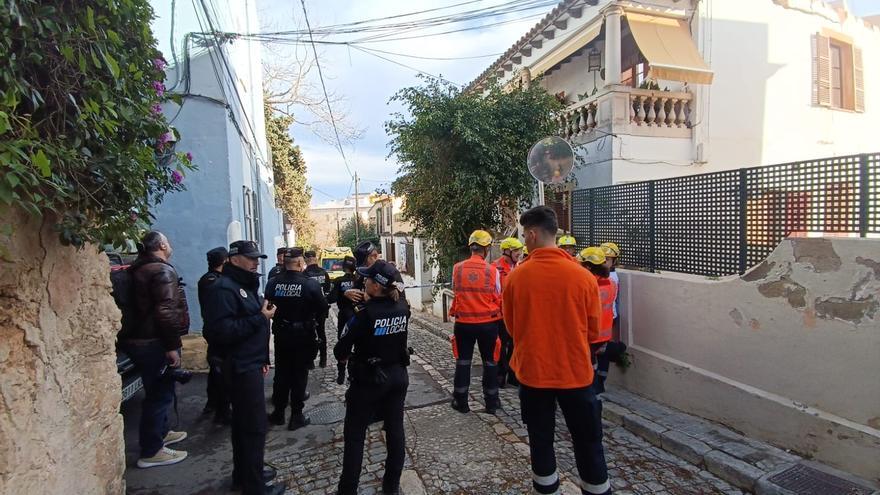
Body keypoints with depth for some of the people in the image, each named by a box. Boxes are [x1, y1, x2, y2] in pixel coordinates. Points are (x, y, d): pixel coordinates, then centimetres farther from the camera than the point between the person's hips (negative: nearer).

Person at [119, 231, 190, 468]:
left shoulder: (138, 269, 13)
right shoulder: (163, 270, -17)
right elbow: (165, 312, -24)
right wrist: (172, 346, -20)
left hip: (138, 339, 10)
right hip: (154, 343, -10)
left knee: (157, 391, 22)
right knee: (159, 393, 0)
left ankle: (161, 433, 37)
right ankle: (151, 451, 9)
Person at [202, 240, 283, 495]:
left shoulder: (246, 285, 15)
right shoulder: (224, 288, -17)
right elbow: (223, 331, -27)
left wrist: (263, 358, 19)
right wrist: (260, 317, -23)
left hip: (250, 365, 10)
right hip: (241, 368, -10)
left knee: (244, 422, 19)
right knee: (255, 425, -3)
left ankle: (243, 474, 33)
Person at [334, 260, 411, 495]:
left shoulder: (365, 314, -22)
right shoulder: (403, 307, -8)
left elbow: (340, 350, -14)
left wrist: (345, 357, 7)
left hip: (369, 379, -5)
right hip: (398, 375, 5)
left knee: (354, 435, 11)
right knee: (395, 429, 16)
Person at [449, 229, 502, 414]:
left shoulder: (457, 268, -7)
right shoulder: (492, 271, -12)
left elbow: (455, 291, 4)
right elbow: (498, 298, -3)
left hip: (463, 322, 1)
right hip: (488, 323, -1)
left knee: (463, 361, 14)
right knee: (490, 362, 13)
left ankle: (461, 402, 23)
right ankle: (491, 402, 23)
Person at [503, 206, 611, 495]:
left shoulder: (515, 277, -12)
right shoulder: (583, 277, -12)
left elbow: (511, 327, 2)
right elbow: (593, 330, 1)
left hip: (532, 371, 1)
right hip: (575, 372, 0)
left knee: (540, 440, 18)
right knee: (587, 441, 17)